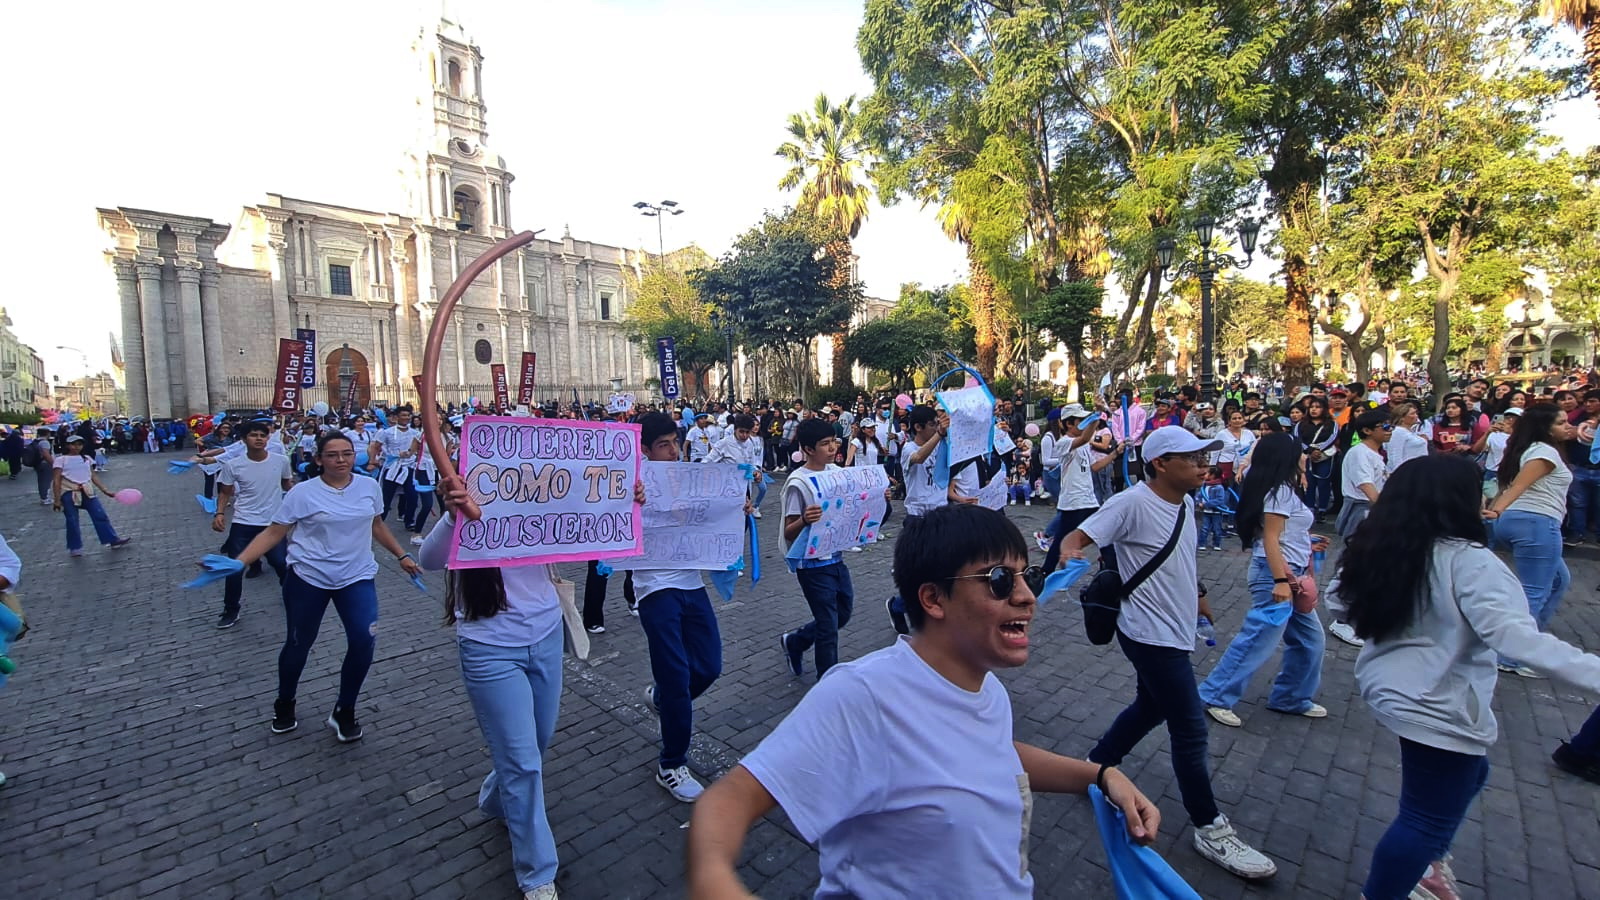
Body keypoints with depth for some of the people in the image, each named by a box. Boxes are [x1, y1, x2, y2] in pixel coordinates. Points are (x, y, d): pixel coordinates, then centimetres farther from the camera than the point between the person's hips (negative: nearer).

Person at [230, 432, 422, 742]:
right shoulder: (303, 492, -9)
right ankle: (284, 705, 43)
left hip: (357, 577, 2)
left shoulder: (369, 486, 0)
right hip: (308, 578, -1)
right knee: (298, 645, 13)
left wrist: (402, 555, 18)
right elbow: (273, 533, -7)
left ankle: (344, 712, 11)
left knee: (363, 641, -12)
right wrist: (237, 562, -19)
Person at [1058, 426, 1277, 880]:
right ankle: (1210, 829, 19)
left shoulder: (1185, 504, 5)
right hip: (1152, 634, -9)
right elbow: (1075, 538, -23)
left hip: (1173, 632, 9)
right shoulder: (1132, 503, -21)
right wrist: (1070, 553, -45)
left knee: (1152, 707, 22)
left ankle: (1097, 765, 40)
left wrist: (1197, 598, 26)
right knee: (1191, 730, 1)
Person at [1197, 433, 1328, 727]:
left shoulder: (1281, 489, 14)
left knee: (1309, 638, 18)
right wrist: (1280, 580, -25)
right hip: (1277, 574, -11)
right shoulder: (1281, 491, -16)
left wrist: (1306, 543, 31)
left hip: (1289, 574, 11)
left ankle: (1292, 698, 30)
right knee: (1259, 639, -8)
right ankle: (1215, 697, -1)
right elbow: (1270, 539, -21)